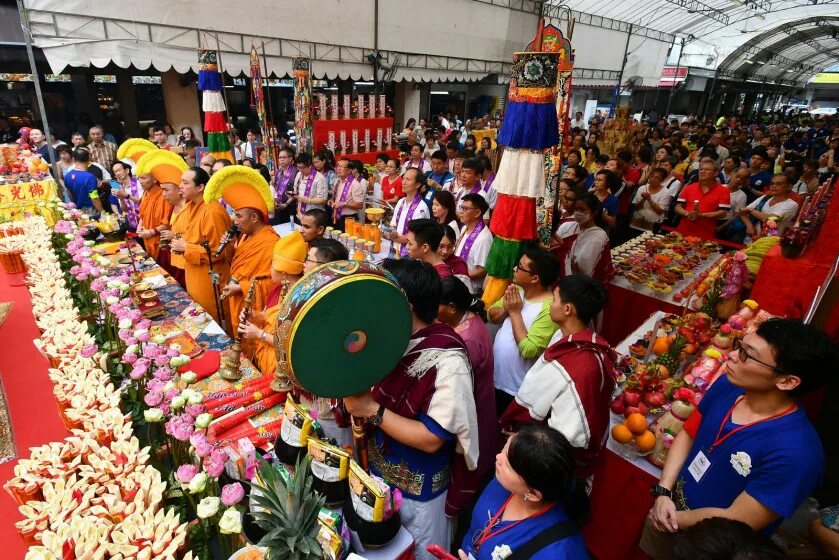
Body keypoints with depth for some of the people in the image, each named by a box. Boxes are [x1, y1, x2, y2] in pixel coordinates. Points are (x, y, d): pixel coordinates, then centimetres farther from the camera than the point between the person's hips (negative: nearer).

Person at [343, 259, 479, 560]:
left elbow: (432, 439, -28)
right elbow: (371, 389, 2)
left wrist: (372, 411, -28)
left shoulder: (447, 362, -30)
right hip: (378, 474, 7)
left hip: (417, 492, -6)